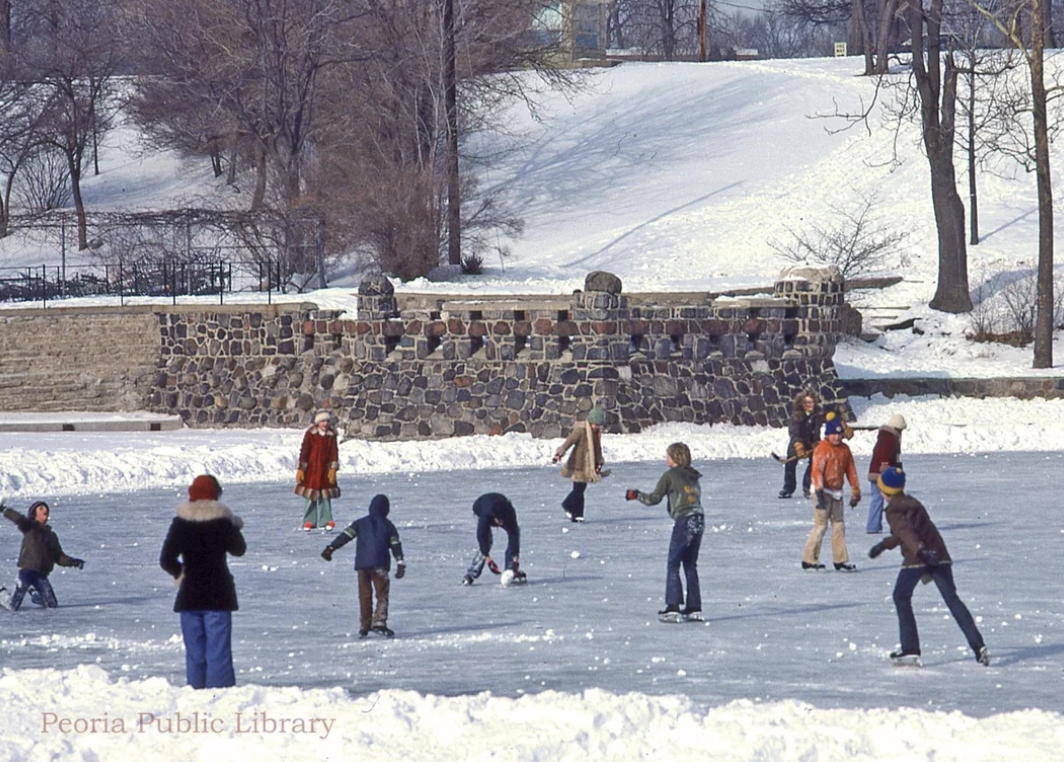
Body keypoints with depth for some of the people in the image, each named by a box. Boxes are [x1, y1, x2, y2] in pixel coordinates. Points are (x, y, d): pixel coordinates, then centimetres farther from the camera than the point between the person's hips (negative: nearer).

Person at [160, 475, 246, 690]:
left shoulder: (181, 522, -1)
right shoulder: (222, 521, -6)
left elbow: (166, 560, -1)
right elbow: (238, 549, 9)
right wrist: (236, 527, 25)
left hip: (189, 595, 2)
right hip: (218, 594, -2)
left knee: (194, 651, 8)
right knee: (218, 648, -4)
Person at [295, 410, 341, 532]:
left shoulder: (331, 435, 2)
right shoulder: (310, 434, -5)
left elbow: (334, 452, 4)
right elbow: (304, 451, -5)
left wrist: (333, 468, -5)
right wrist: (301, 469, -7)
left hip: (326, 470, 2)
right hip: (311, 469, -2)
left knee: (326, 496, 2)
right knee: (311, 496, 0)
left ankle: (325, 521, 6)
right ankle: (309, 521, 6)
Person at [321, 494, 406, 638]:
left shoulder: (360, 523, 9)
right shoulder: (388, 526, 9)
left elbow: (345, 536, 0)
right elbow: (396, 545, 5)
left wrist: (331, 548, -2)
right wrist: (400, 563, 3)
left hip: (362, 564, 2)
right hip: (380, 565, -2)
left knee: (364, 596, 9)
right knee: (382, 594, 1)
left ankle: (364, 626, 10)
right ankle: (379, 622, -18)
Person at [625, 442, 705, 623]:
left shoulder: (669, 476, -2)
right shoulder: (692, 476, 17)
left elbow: (654, 498, 0)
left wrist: (636, 495, 17)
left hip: (684, 521, -7)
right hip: (699, 519, 7)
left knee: (673, 564, -2)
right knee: (690, 565, 14)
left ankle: (673, 607, -9)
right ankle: (694, 608, 13)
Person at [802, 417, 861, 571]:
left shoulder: (844, 449, 10)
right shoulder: (822, 449, -13)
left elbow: (851, 471, 15)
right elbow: (817, 471, -20)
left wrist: (855, 492, 14)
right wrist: (819, 492, -29)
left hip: (836, 492, 7)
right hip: (823, 491, -7)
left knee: (839, 525, 8)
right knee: (820, 525, -9)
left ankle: (840, 560, 13)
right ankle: (809, 560, -3)